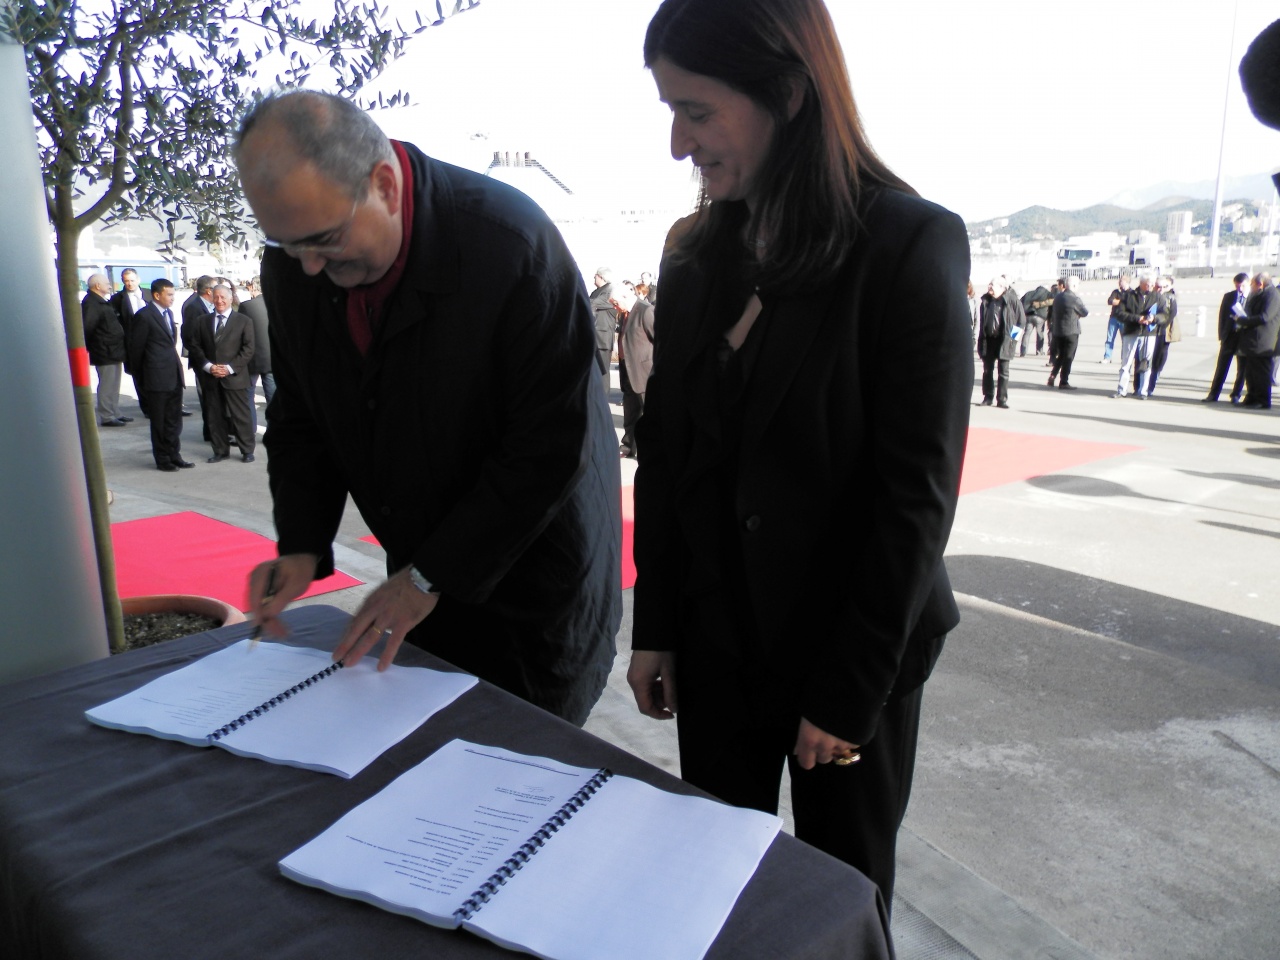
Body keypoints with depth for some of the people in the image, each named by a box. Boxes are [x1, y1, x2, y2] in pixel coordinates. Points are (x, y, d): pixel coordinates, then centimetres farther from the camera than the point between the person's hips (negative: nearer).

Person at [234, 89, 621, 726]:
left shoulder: (512, 241, -25)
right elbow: (300, 417, 8)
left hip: (533, 565, -5)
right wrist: (302, 548, -8)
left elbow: (550, 445, -23)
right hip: (422, 574, 5)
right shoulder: (290, 267, -5)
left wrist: (429, 577, -19)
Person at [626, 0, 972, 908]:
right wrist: (655, 627, 3)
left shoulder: (911, 245, -14)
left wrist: (850, 688, -13)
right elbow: (664, 453, 4)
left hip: (853, 646, -4)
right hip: (714, 638, 4)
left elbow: (915, 494, -16)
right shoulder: (697, 254, 2)